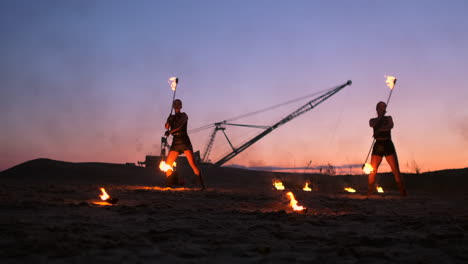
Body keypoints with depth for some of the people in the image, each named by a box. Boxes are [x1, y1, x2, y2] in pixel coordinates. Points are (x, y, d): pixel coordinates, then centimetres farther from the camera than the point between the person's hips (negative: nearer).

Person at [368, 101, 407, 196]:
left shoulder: (388, 118, 14)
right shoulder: (373, 120, 17)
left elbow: (391, 126, -8)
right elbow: (372, 125, -8)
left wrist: (379, 129, -13)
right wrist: (380, 116, -1)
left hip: (388, 145, -1)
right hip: (377, 145, 1)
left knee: (396, 170, -8)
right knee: (372, 170, -7)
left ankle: (403, 192, -11)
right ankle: (369, 193, -3)